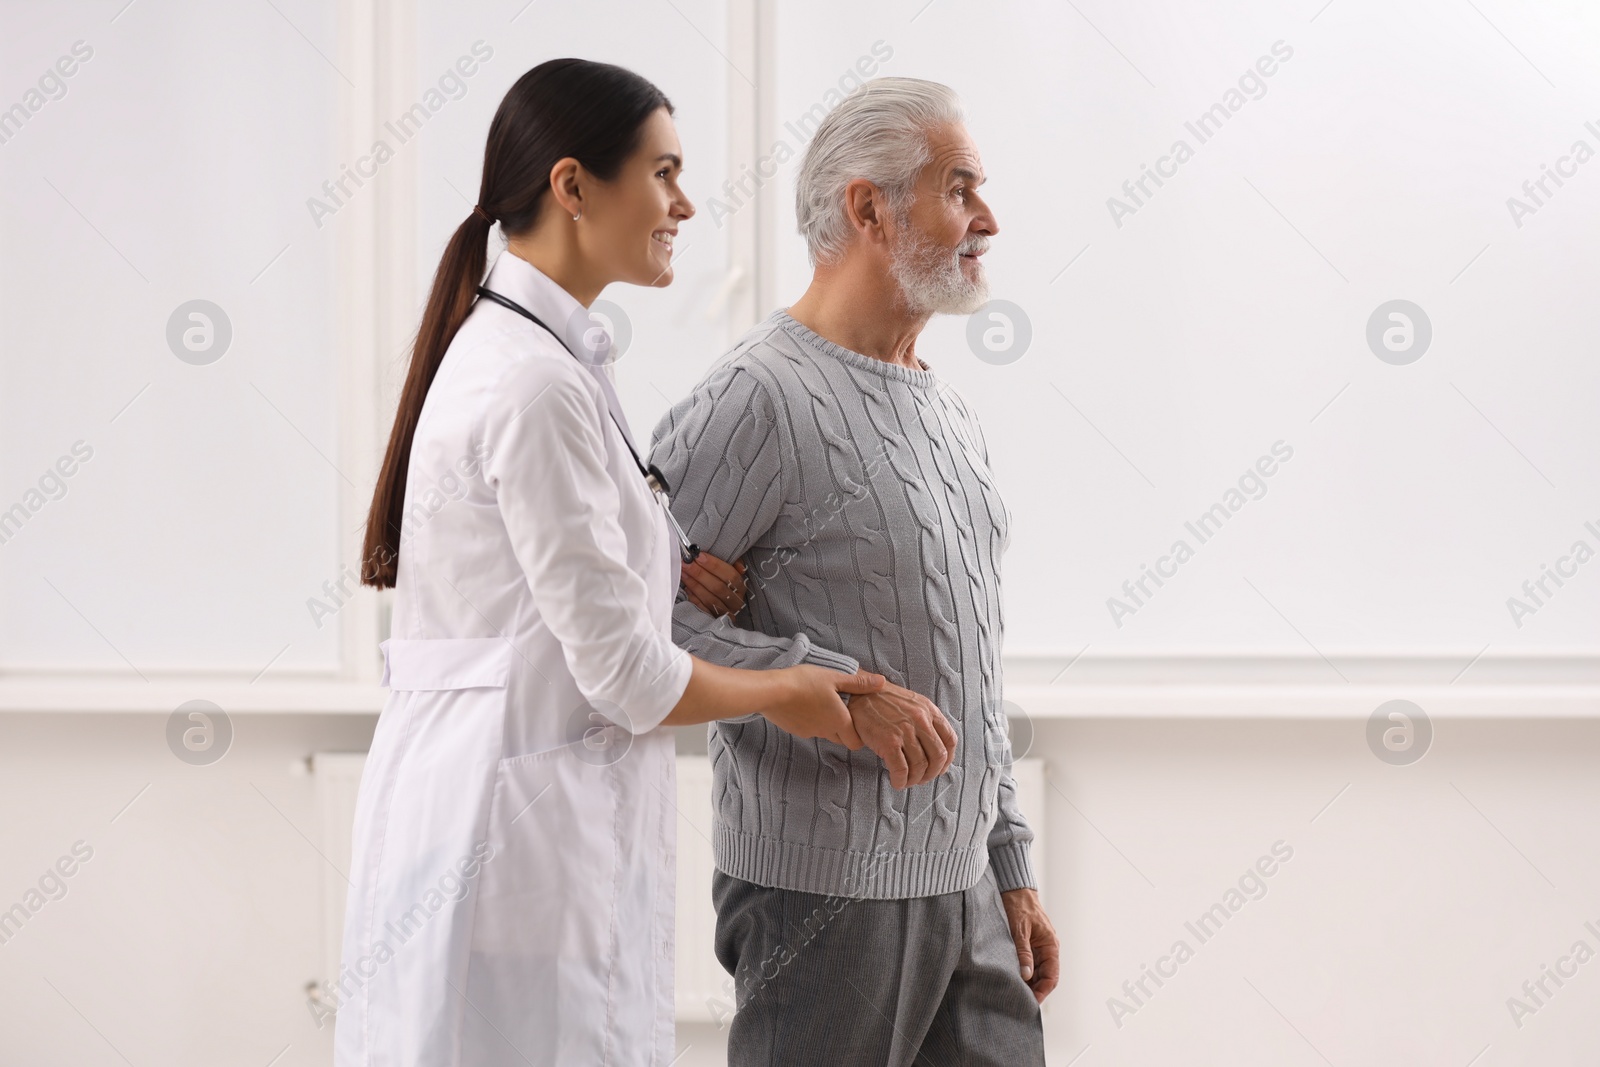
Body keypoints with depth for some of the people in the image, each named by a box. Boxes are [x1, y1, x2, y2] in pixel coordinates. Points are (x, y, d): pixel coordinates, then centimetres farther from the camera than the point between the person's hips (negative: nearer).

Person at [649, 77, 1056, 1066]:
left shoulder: (948, 412, 15)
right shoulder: (758, 401, -13)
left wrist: (1013, 868, 17)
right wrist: (844, 690, -21)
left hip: (959, 883, 8)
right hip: (827, 894, -8)